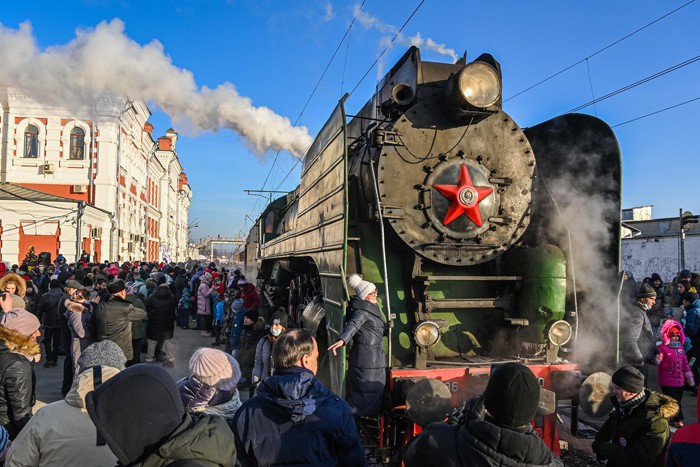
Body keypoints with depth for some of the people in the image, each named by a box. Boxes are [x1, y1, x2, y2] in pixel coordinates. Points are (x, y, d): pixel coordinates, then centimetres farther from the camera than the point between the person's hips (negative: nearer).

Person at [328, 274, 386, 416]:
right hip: (366, 358, -10)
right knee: (366, 390, -5)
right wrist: (342, 340, -53)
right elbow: (352, 325, -37)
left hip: (375, 355, 10)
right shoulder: (361, 312, -18)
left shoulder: (371, 309, 13)